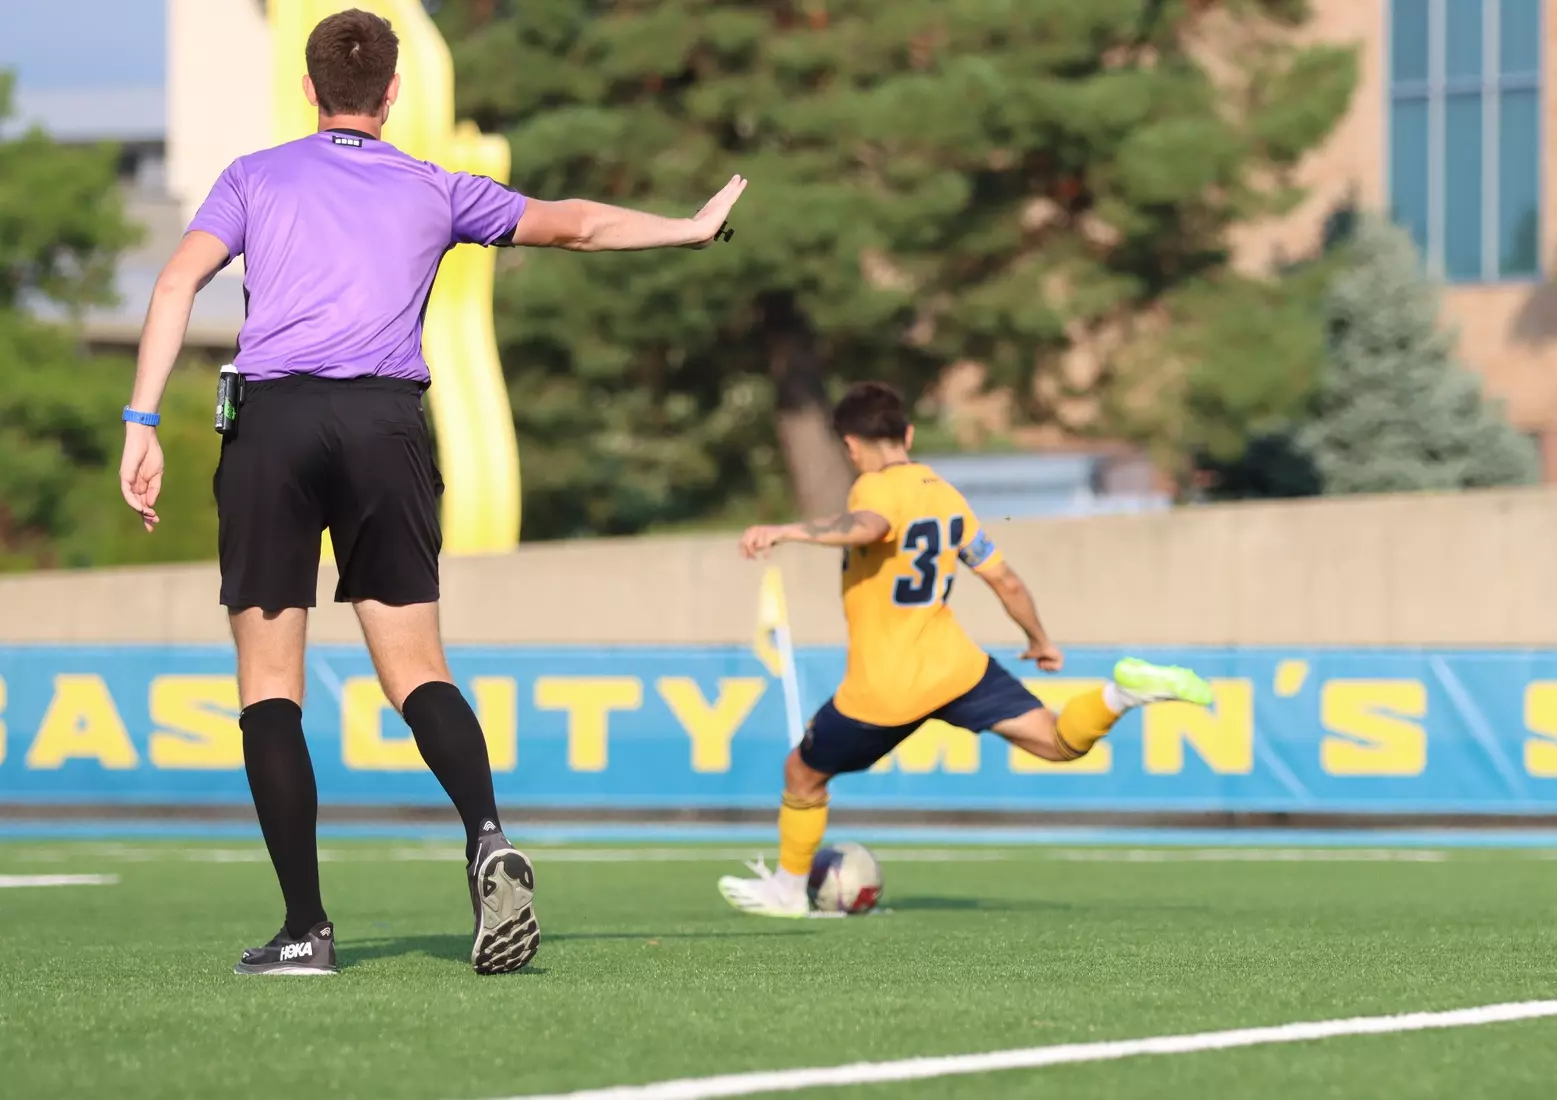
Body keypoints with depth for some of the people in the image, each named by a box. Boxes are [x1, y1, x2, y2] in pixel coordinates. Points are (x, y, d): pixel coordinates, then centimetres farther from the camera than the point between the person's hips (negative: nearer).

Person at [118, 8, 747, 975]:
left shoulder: (254, 178, 16)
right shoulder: (435, 192, 18)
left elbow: (178, 284, 2)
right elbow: (578, 225, 25)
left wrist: (143, 424, -3)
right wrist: (695, 229, 40)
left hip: (273, 420, -1)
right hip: (386, 422, 1)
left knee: (270, 684, 3)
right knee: (417, 668, 4)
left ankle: (306, 926, -4)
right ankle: (488, 839, -24)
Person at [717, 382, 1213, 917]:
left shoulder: (878, 488, -13)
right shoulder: (947, 496, 10)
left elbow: (867, 526, -39)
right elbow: (1005, 579, 15)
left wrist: (788, 531, -46)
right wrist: (1040, 639, 29)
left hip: (884, 690, -5)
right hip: (955, 666, 6)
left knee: (802, 774, 17)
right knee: (1060, 741, 3)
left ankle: (787, 890, 30)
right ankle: (1123, 692, -24)